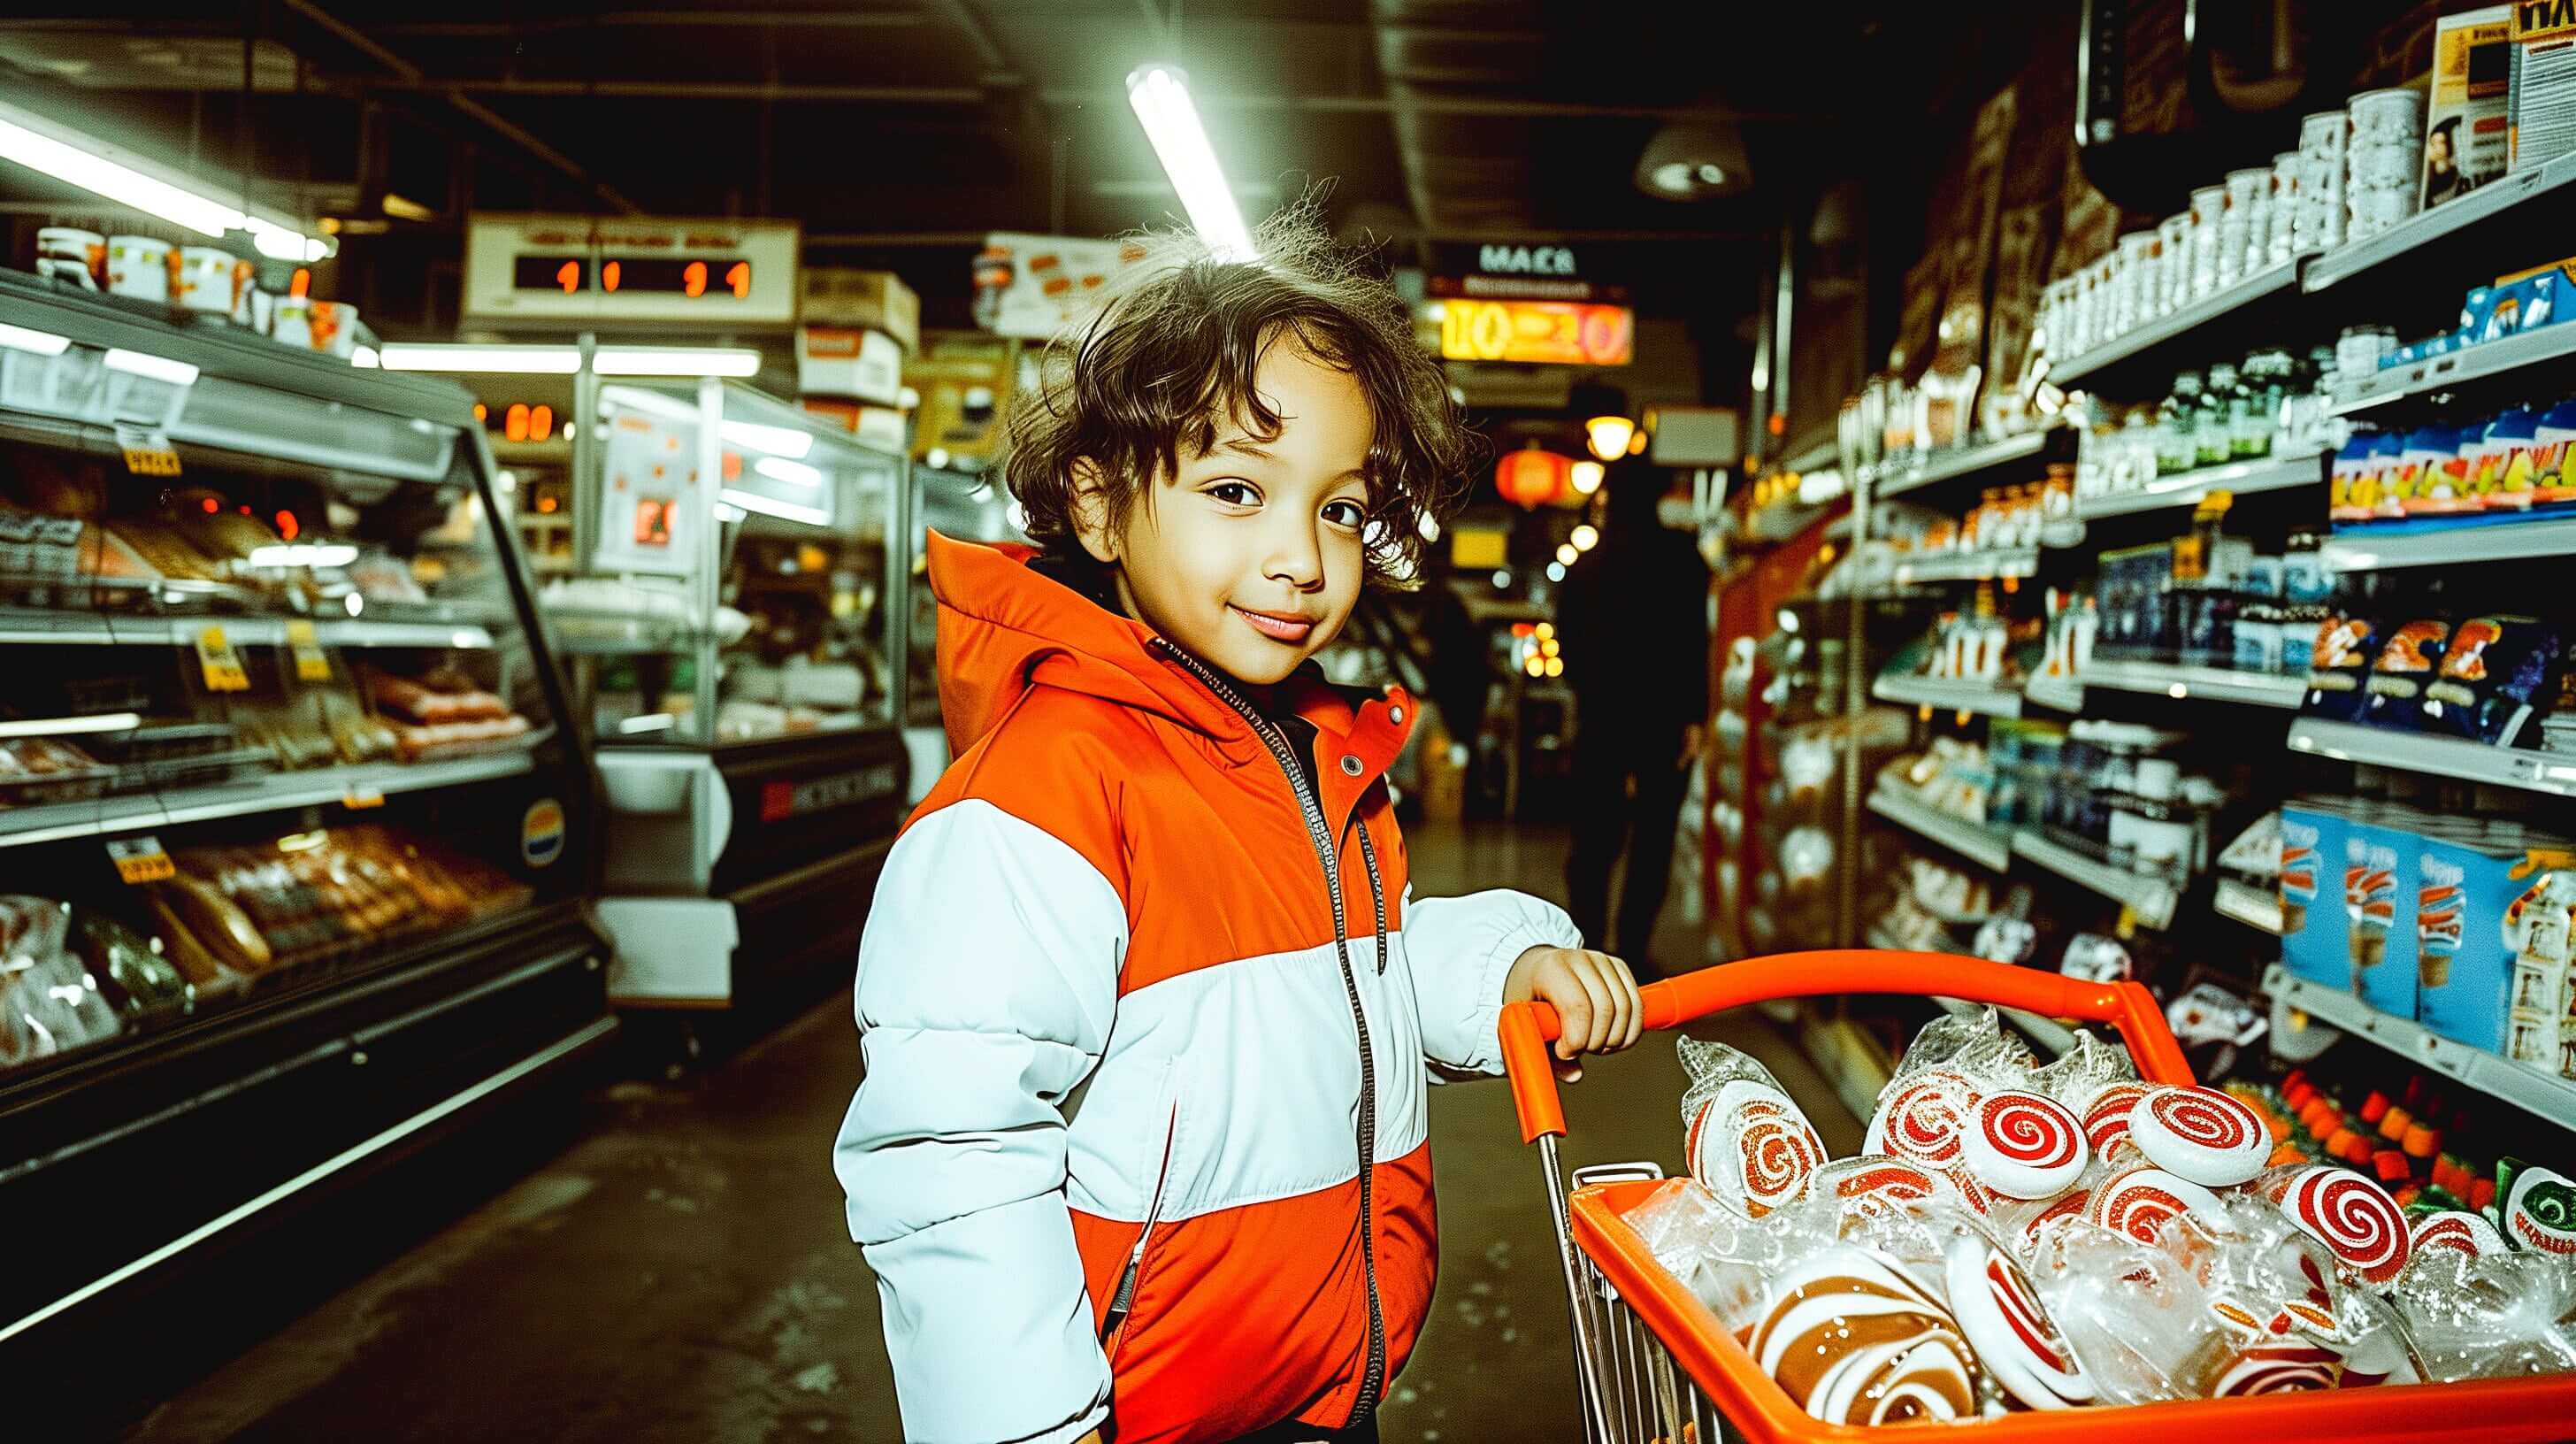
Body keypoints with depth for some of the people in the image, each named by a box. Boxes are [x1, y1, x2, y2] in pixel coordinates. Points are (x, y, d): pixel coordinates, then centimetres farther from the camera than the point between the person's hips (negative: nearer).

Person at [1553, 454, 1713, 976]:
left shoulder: (1585, 563, 7)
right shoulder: (1680, 557, -4)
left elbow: (1567, 642, 10)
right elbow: (1694, 640, -11)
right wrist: (1694, 717, -11)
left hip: (1600, 716, 3)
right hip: (1663, 715, -3)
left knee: (1594, 837, 10)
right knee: (1653, 840, 5)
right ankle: (1631, 952, 3)